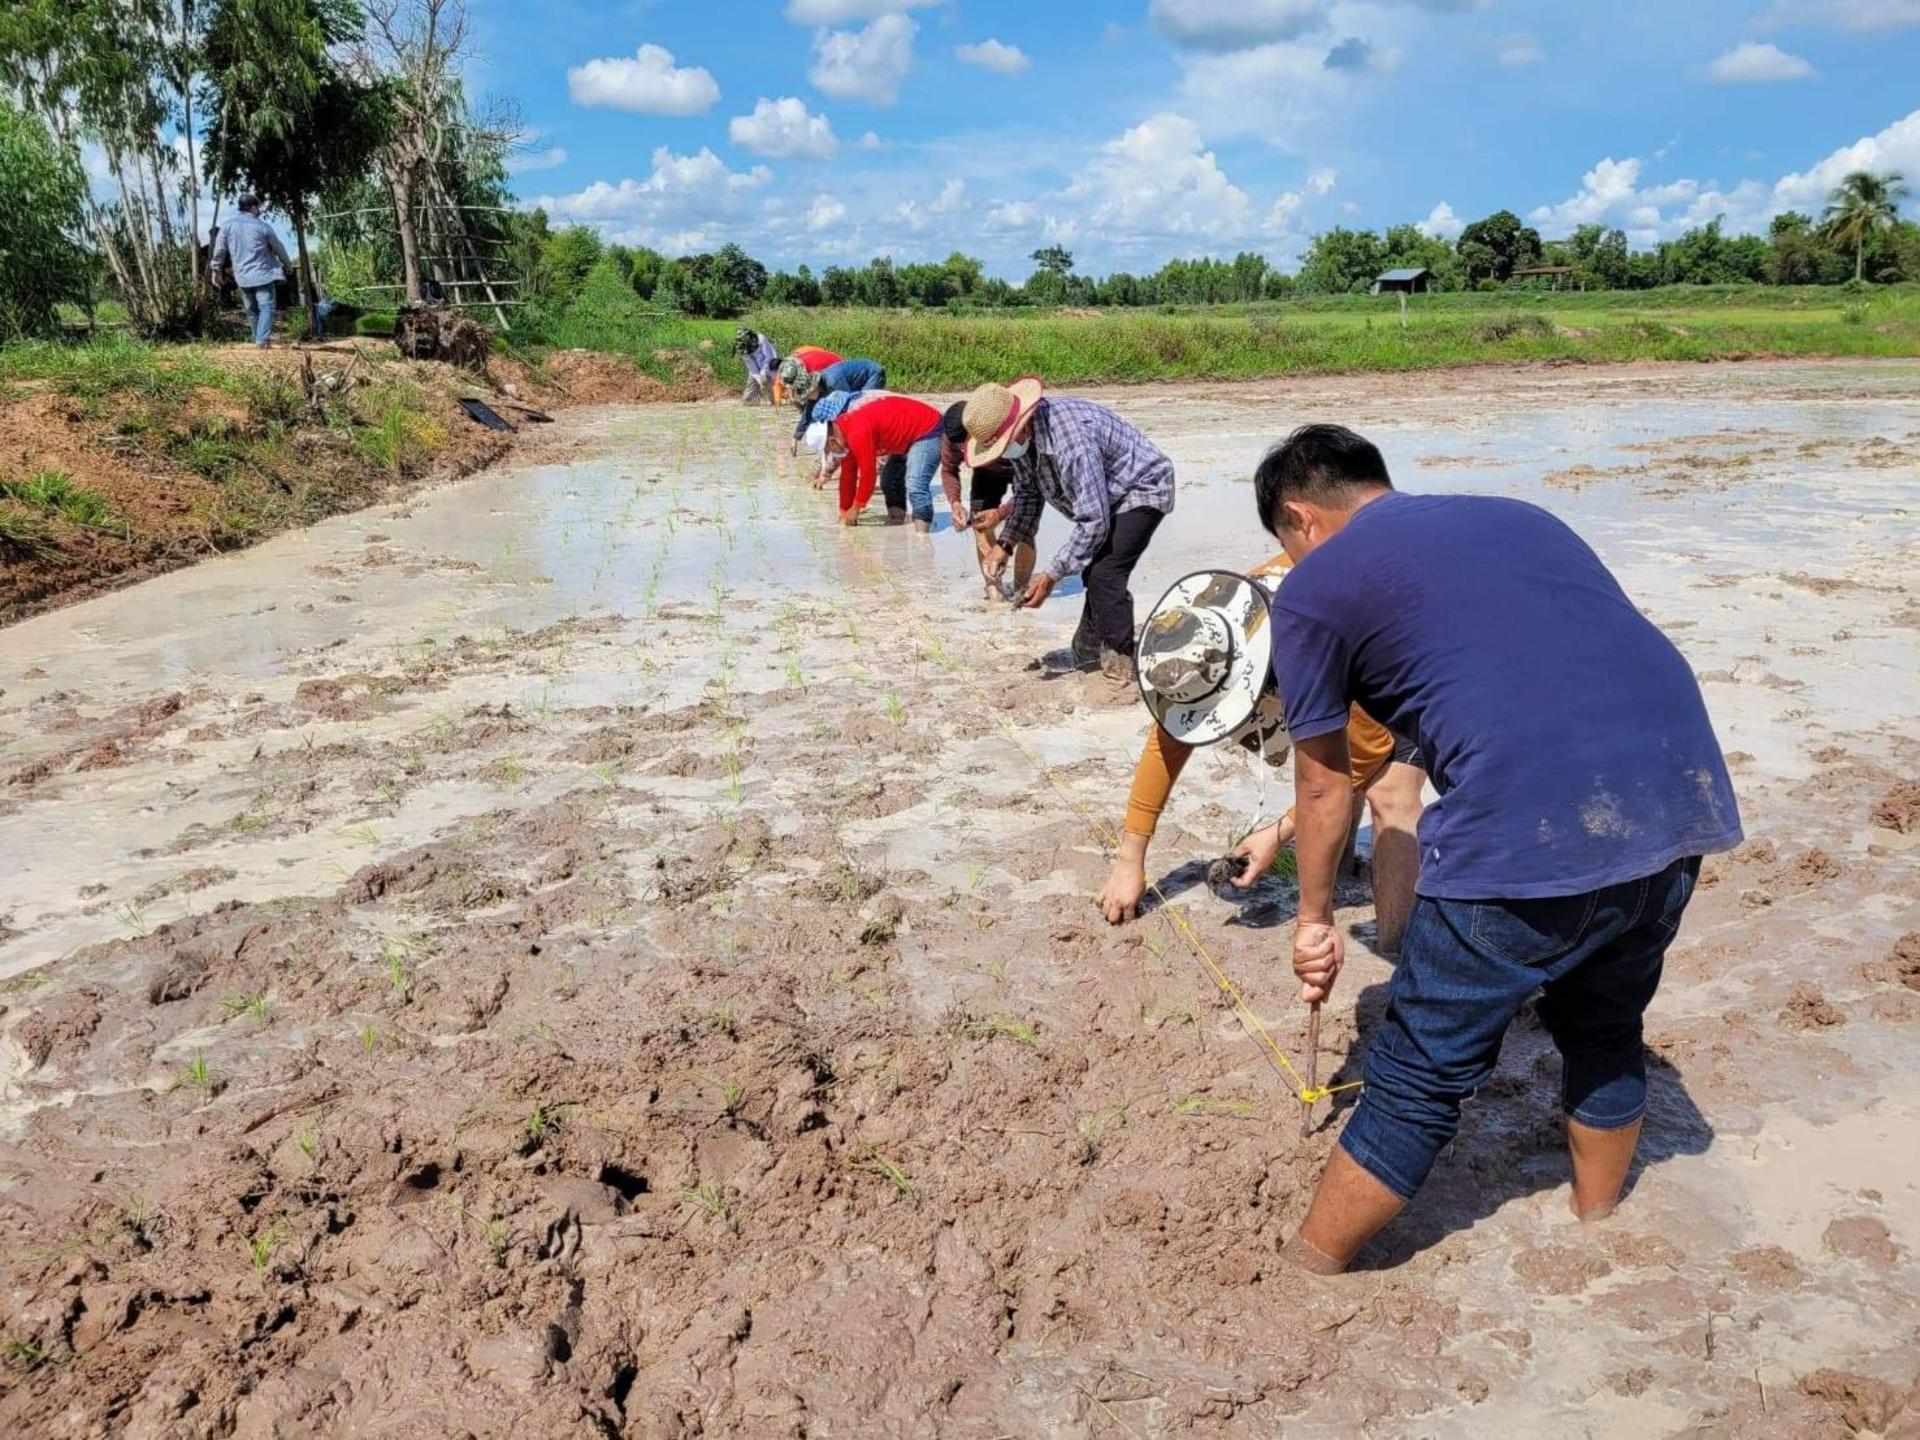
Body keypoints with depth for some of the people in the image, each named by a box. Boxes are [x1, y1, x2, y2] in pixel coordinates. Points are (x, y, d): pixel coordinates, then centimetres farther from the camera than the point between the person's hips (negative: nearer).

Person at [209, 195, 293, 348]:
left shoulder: (227, 226, 4)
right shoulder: (262, 226, -5)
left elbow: (219, 251, 6)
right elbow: (278, 248, 7)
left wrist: (217, 271, 17)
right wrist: (287, 264, 24)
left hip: (243, 277, 4)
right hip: (263, 274, -4)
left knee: (252, 310, 15)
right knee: (266, 307, -7)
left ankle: (258, 338, 22)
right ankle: (263, 339, -23)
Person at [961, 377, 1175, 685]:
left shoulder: (1072, 443, -40)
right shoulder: (1021, 436, -12)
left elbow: (1093, 521, -37)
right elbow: (1027, 491, 5)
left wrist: (1052, 575, -33)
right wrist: (1005, 543, -6)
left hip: (1142, 489, -9)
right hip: (1105, 495, 10)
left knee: (1104, 575, -21)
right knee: (1093, 572, 19)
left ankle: (1122, 664, -9)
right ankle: (1090, 651, 36)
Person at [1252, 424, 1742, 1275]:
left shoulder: (1314, 587, 9)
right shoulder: (1518, 514, 27)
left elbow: (1324, 784, 14)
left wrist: (1314, 916, 28)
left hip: (1532, 838, -6)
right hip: (1685, 796, 7)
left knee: (1422, 1076, 9)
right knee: (1607, 1029, 29)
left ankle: (1302, 1277, 26)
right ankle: (1597, 1224, 49)